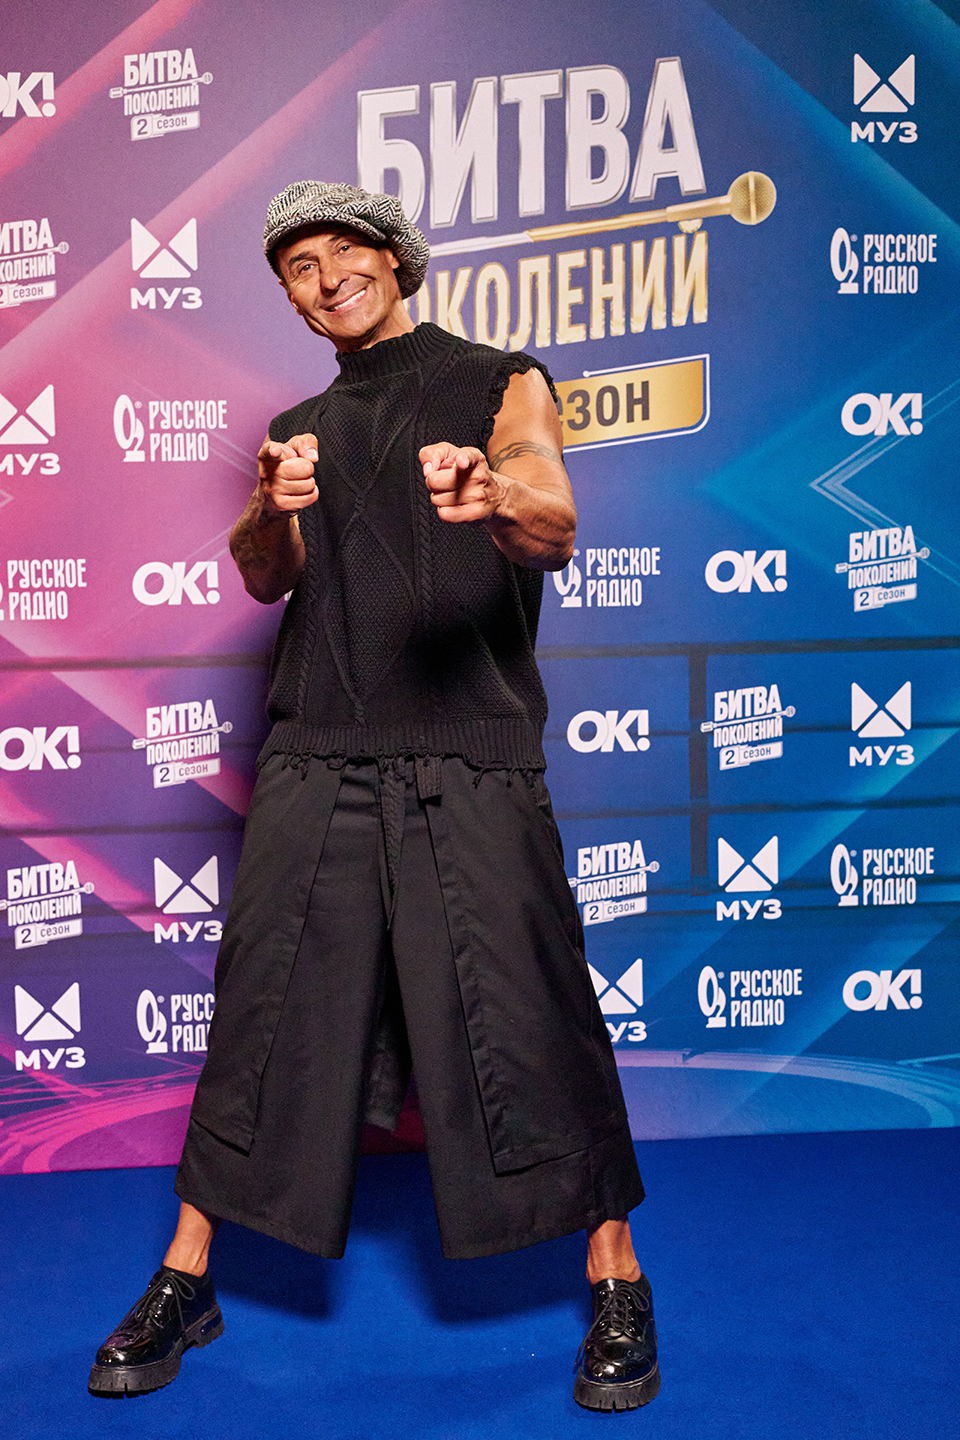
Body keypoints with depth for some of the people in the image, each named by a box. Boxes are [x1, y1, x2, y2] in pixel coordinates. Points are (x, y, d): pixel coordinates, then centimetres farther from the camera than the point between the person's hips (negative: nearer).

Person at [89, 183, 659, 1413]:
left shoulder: (498, 383, 9)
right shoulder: (301, 427, 22)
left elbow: (555, 531, -8)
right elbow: (262, 578, 8)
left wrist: (493, 501, -32)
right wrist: (276, 510, -16)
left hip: (470, 758, -3)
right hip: (316, 757, 4)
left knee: (527, 1013, -4)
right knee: (263, 1010, 3)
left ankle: (616, 1284, 13)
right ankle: (184, 1283, 18)